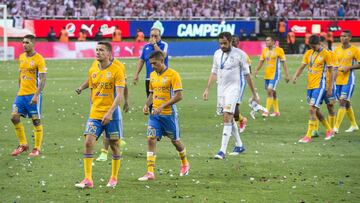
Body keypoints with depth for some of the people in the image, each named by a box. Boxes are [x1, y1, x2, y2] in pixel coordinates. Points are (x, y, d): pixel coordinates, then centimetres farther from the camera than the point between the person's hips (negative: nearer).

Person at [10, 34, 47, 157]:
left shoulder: (39, 59, -10)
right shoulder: (21, 57, 11)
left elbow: (43, 79, -14)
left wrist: (36, 95, -22)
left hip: (33, 94, -7)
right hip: (21, 94, 7)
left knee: (36, 120, -1)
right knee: (14, 117, 0)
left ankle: (37, 148, 7)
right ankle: (23, 145, 13)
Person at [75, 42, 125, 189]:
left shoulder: (116, 71, -8)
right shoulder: (92, 71, 9)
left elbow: (119, 94, -14)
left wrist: (110, 113, -23)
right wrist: (94, 107, 14)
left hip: (111, 115, -4)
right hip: (95, 114, 4)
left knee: (114, 145, 6)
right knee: (88, 142, -9)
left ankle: (114, 178, 20)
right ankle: (88, 180, -9)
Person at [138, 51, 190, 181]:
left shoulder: (173, 74, -12)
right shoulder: (152, 75, 9)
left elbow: (179, 96, -17)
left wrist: (162, 106, -22)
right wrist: (147, 104, 2)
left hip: (169, 114, -5)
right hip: (155, 114, 5)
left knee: (175, 141, 11)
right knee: (151, 139, -9)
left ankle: (185, 164, 37)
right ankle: (150, 172, -12)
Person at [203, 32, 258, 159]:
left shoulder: (239, 54, -7)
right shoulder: (217, 54, 8)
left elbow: (247, 74, -1)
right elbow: (214, 73, 18)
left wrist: (254, 93, 2)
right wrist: (207, 89, 13)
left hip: (233, 89, -6)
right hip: (221, 89, 6)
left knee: (227, 117, -17)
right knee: (229, 119, 13)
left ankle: (223, 151, -20)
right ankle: (239, 145, 29)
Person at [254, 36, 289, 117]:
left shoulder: (279, 50, -7)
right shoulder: (265, 50, 9)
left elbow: (284, 63, -5)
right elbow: (261, 61, 11)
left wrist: (286, 75, -6)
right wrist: (257, 70, -6)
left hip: (275, 74, -6)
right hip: (267, 74, 6)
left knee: (270, 91, -17)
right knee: (273, 92, 13)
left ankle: (267, 111, -17)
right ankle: (276, 111, 23)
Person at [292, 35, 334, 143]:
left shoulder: (325, 54, -7)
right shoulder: (308, 53, 9)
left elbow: (331, 71, -3)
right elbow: (302, 67, 7)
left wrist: (330, 87, -5)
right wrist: (295, 76, -14)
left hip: (319, 86, -7)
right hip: (310, 85, 7)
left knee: (312, 109, -15)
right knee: (315, 110, 14)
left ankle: (308, 136, -14)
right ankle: (329, 130, 32)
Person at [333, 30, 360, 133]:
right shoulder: (337, 49, 10)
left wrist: (349, 67, -17)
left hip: (348, 79, -6)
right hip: (338, 79, 6)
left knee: (343, 102, -14)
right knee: (346, 103, 12)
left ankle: (336, 127, -18)